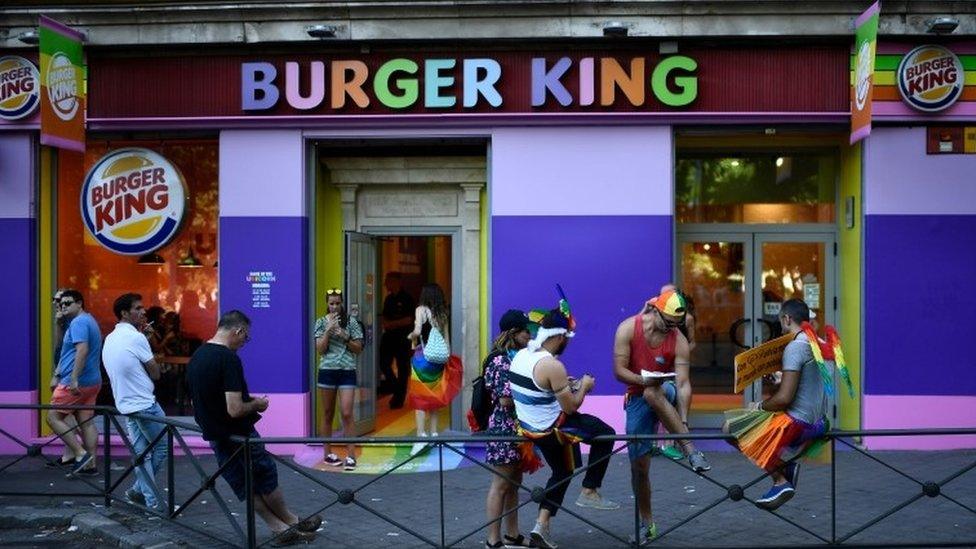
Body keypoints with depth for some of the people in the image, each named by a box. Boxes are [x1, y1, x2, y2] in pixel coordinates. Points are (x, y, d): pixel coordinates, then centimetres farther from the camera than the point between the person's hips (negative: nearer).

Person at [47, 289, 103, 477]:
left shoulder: (79, 322, -12)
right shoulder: (88, 321, 21)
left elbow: (82, 350, -24)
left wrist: (74, 379, -26)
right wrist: (57, 375, 25)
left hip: (77, 383, -10)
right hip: (92, 382, 10)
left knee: (53, 417, -3)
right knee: (86, 421, 8)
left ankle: (81, 454, -8)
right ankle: (90, 465, 7)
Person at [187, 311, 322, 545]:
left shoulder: (196, 356, 4)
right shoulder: (229, 359, -23)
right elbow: (235, 410, -27)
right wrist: (256, 404, -7)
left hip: (213, 435, 8)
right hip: (237, 435, -8)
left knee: (247, 487, 12)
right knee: (267, 478, 11)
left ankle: (281, 529, 17)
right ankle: (292, 522, 27)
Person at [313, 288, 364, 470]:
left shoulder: (351, 322, 2)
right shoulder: (321, 323, 4)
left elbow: (358, 349, 2)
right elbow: (320, 349, -3)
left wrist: (345, 337, -12)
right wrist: (329, 330, -14)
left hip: (347, 372, -1)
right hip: (327, 371, 1)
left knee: (346, 414, -8)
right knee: (328, 415, 8)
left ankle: (351, 455, -5)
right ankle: (328, 453, 19)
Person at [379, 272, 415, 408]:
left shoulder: (406, 299, -9)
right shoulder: (388, 298, 12)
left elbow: (409, 320, -15)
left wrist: (391, 324, -16)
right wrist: (384, 323, -4)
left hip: (402, 337, -7)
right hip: (389, 336, 7)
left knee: (402, 367, 2)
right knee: (384, 364, 4)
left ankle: (399, 398, 10)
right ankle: (395, 387, 27)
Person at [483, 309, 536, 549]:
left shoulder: (516, 358, 12)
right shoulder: (500, 361, -16)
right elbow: (505, 399, -20)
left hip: (517, 429, 9)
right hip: (504, 429, -9)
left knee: (514, 484, 15)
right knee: (501, 486, -3)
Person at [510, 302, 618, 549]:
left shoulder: (520, 355, 0)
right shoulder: (552, 366, -26)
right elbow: (571, 407, -18)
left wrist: (564, 385, 14)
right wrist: (584, 386, 0)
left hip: (528, 427, 8)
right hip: (551, 431, -8)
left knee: (562, 472, 25)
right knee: (606, 433, 9)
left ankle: (542, 526, 21)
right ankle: (589, 492, 13)